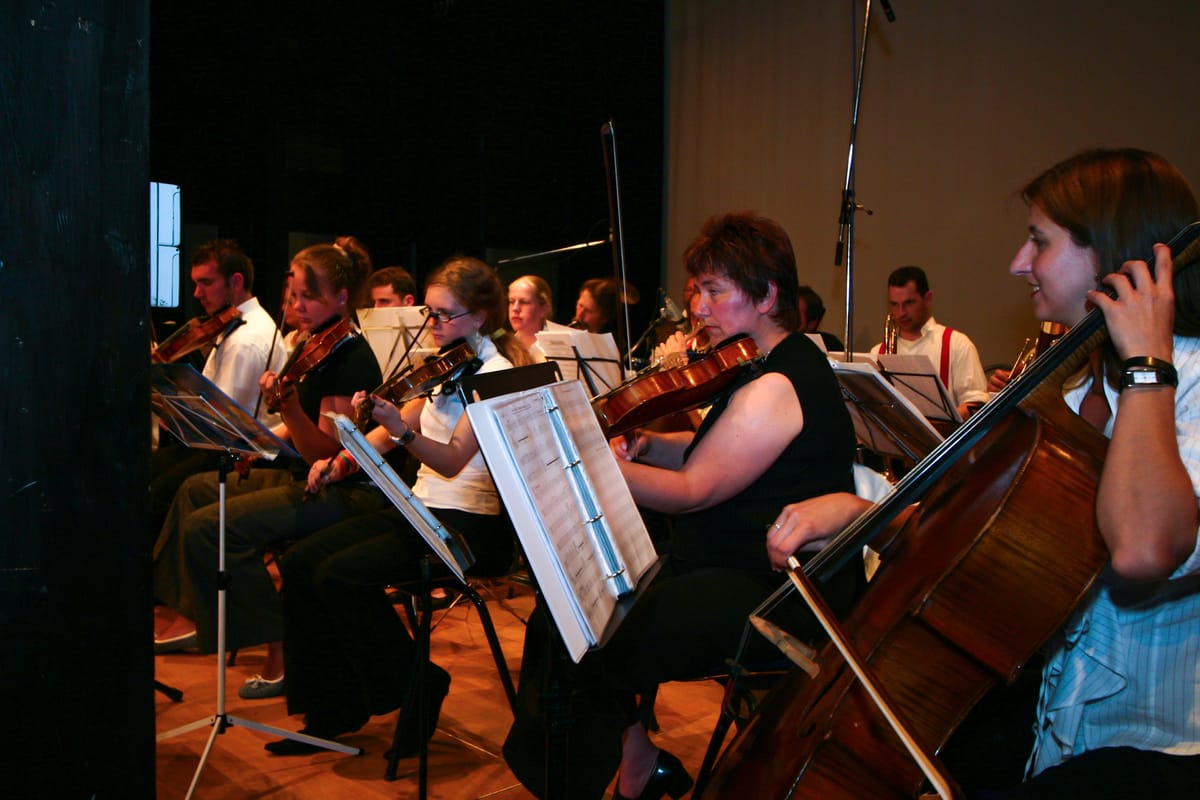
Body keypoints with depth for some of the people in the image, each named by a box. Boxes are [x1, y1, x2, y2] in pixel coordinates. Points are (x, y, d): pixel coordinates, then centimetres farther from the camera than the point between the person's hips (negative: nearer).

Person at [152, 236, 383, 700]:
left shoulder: (352, 359, -20)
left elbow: (325, 454, -25)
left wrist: (288, 404, -37)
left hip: (344, 491, -11)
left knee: (207, 527, -21)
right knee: (197, 489, 22)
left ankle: (283, 650, -12)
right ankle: (193, 615, 28)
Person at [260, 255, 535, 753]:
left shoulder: (496, 372, -12)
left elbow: (452, 460, -23)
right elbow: (400, 428, 18)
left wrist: (400, 429, -39)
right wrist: (344, 459, 2)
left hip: (471, 524, -8)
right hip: (422, 508, 8)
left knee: (340, 575, -23)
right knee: (299, 563, -4)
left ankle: (417, 690, -3)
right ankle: (333, 707, 7)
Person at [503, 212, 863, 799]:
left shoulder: (776, 387, -19)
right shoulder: (765, 368, 13)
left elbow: (693, 491, -21)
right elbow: (707, 456, 16)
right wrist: (646, 445, -3)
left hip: (777, 597, -10)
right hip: (722, 567, 10)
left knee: (587, 656, -24)